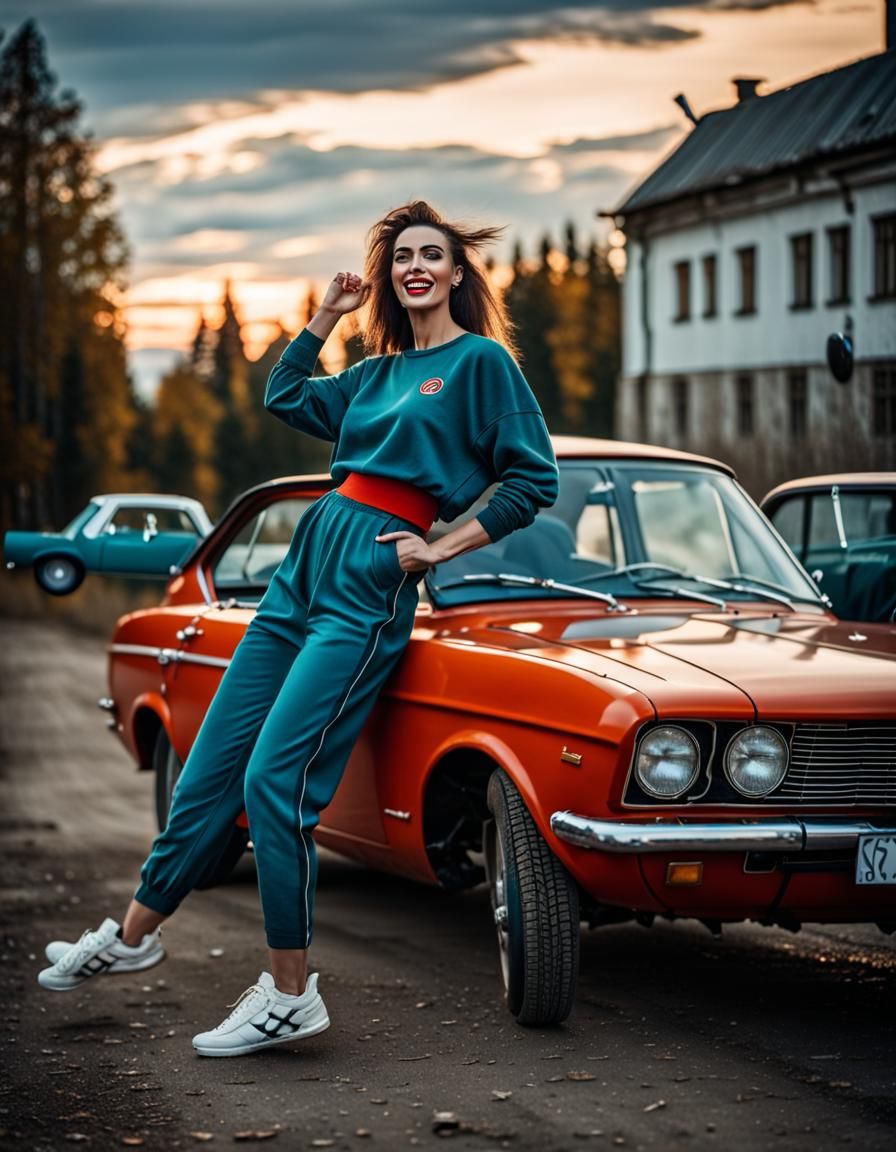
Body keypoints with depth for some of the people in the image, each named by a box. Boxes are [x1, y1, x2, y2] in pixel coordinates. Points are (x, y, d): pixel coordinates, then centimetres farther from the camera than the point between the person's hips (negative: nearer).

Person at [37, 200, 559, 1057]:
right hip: (306, 566, 7)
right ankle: (133, 935, 22)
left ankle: (290, 995, -7)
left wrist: (443, 548, -9)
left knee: (274, 780, -14)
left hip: (368, 584, -7)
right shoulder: (380, 370, 19)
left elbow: (534, 479, -5)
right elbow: (285, 400, 28)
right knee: (211, 763, 9)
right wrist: (326, 317, 20)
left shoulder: (481, 361, -1)